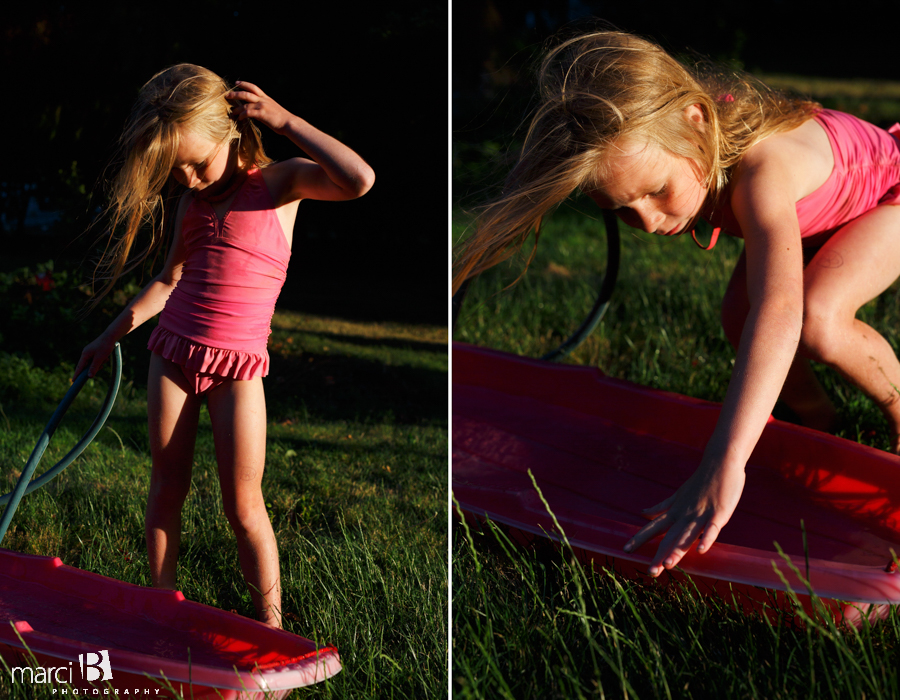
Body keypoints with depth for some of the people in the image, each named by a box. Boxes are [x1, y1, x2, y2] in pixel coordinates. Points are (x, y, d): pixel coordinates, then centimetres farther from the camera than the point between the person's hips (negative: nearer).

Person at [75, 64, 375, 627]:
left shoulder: (278, 183, -6)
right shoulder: (189, 200, 8)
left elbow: (360, 180, -25)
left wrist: (284, 120, -19)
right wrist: (112, 336, 22)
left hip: (237, 365, -4)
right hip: (173, 351, 5)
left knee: (244, 505, -4)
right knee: (167, 491, 8)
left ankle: (271, 628, 7)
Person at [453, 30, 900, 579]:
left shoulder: (761, 168, -46)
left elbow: (778, 312, -59)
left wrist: (723, 467, -68)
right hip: (812, 208, 6)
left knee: (817, 320, -29)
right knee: (737, 319, -13)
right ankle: (818, 419, 13)